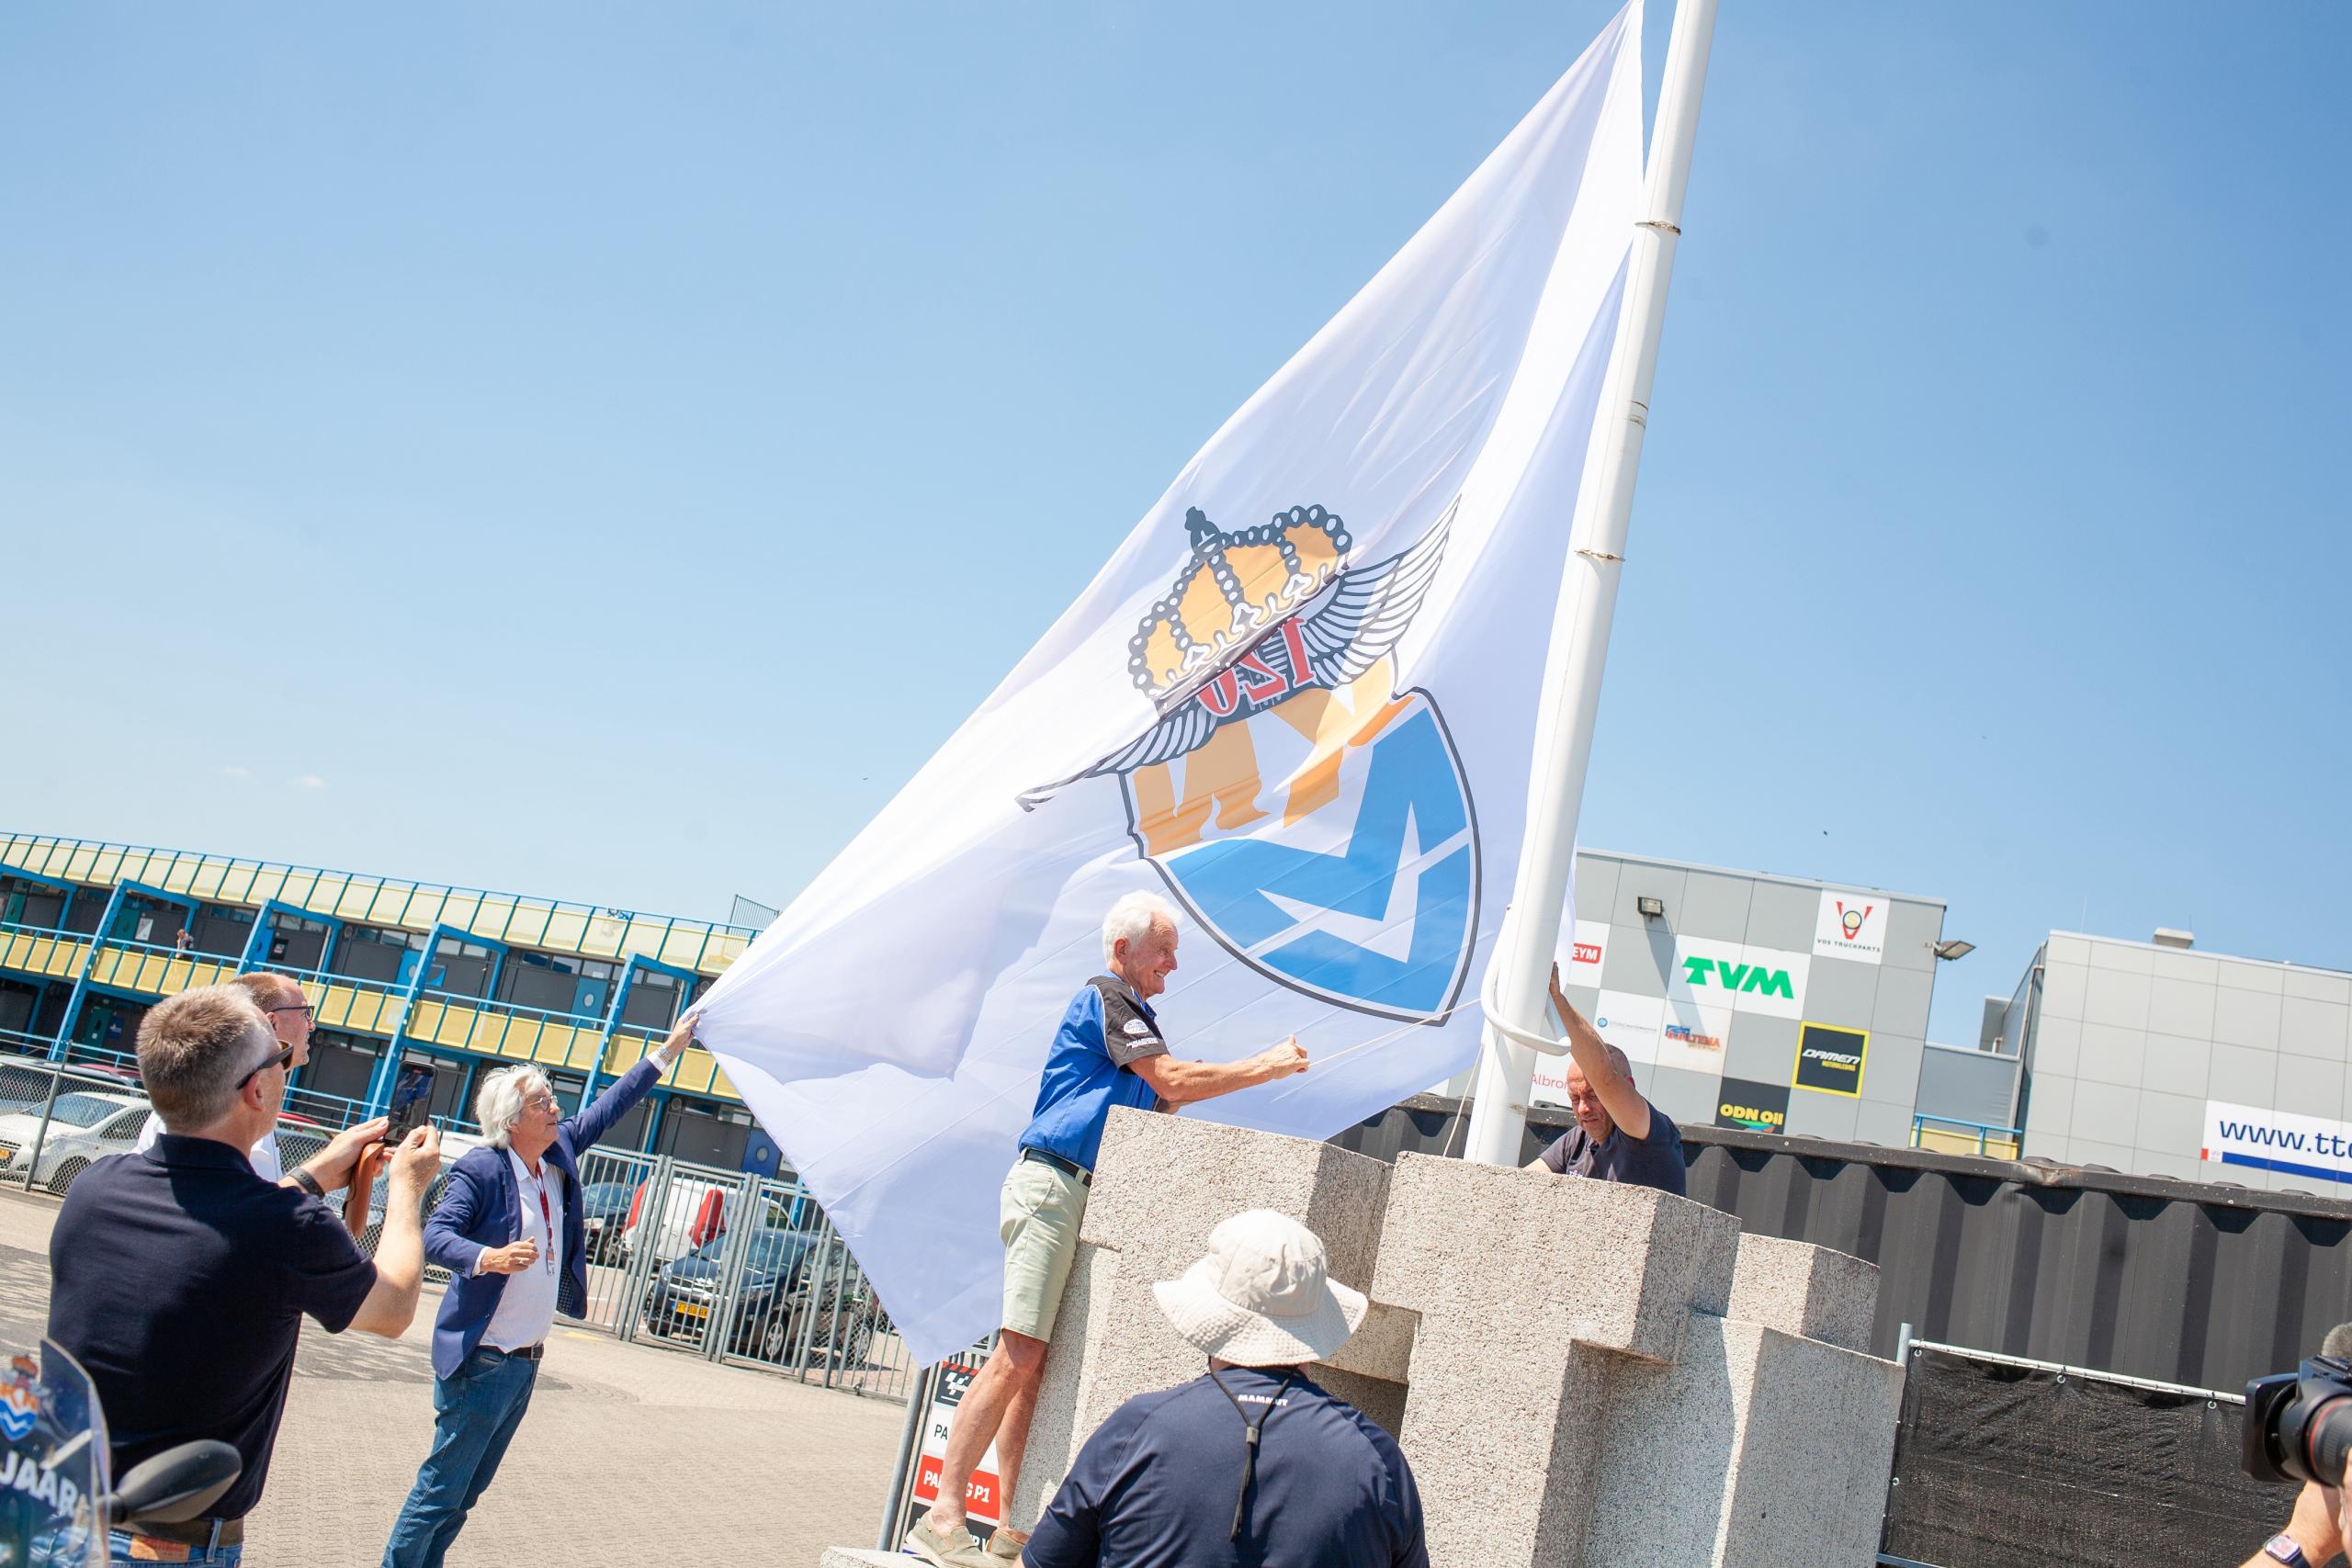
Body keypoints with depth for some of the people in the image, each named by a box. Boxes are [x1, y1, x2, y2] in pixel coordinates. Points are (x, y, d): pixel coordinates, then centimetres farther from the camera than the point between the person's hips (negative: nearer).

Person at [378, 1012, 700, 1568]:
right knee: (442, 1487, -3)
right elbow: (436, 1235, -21)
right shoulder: (481, 1170, -13)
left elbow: (608, 1108, 16)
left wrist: (668, 1050, 14)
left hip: (527, 1362, 8)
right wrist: (488, 1258, -39)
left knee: (468, 1490, 15)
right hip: (482, 1361, -8)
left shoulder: (560, 1155, 8)